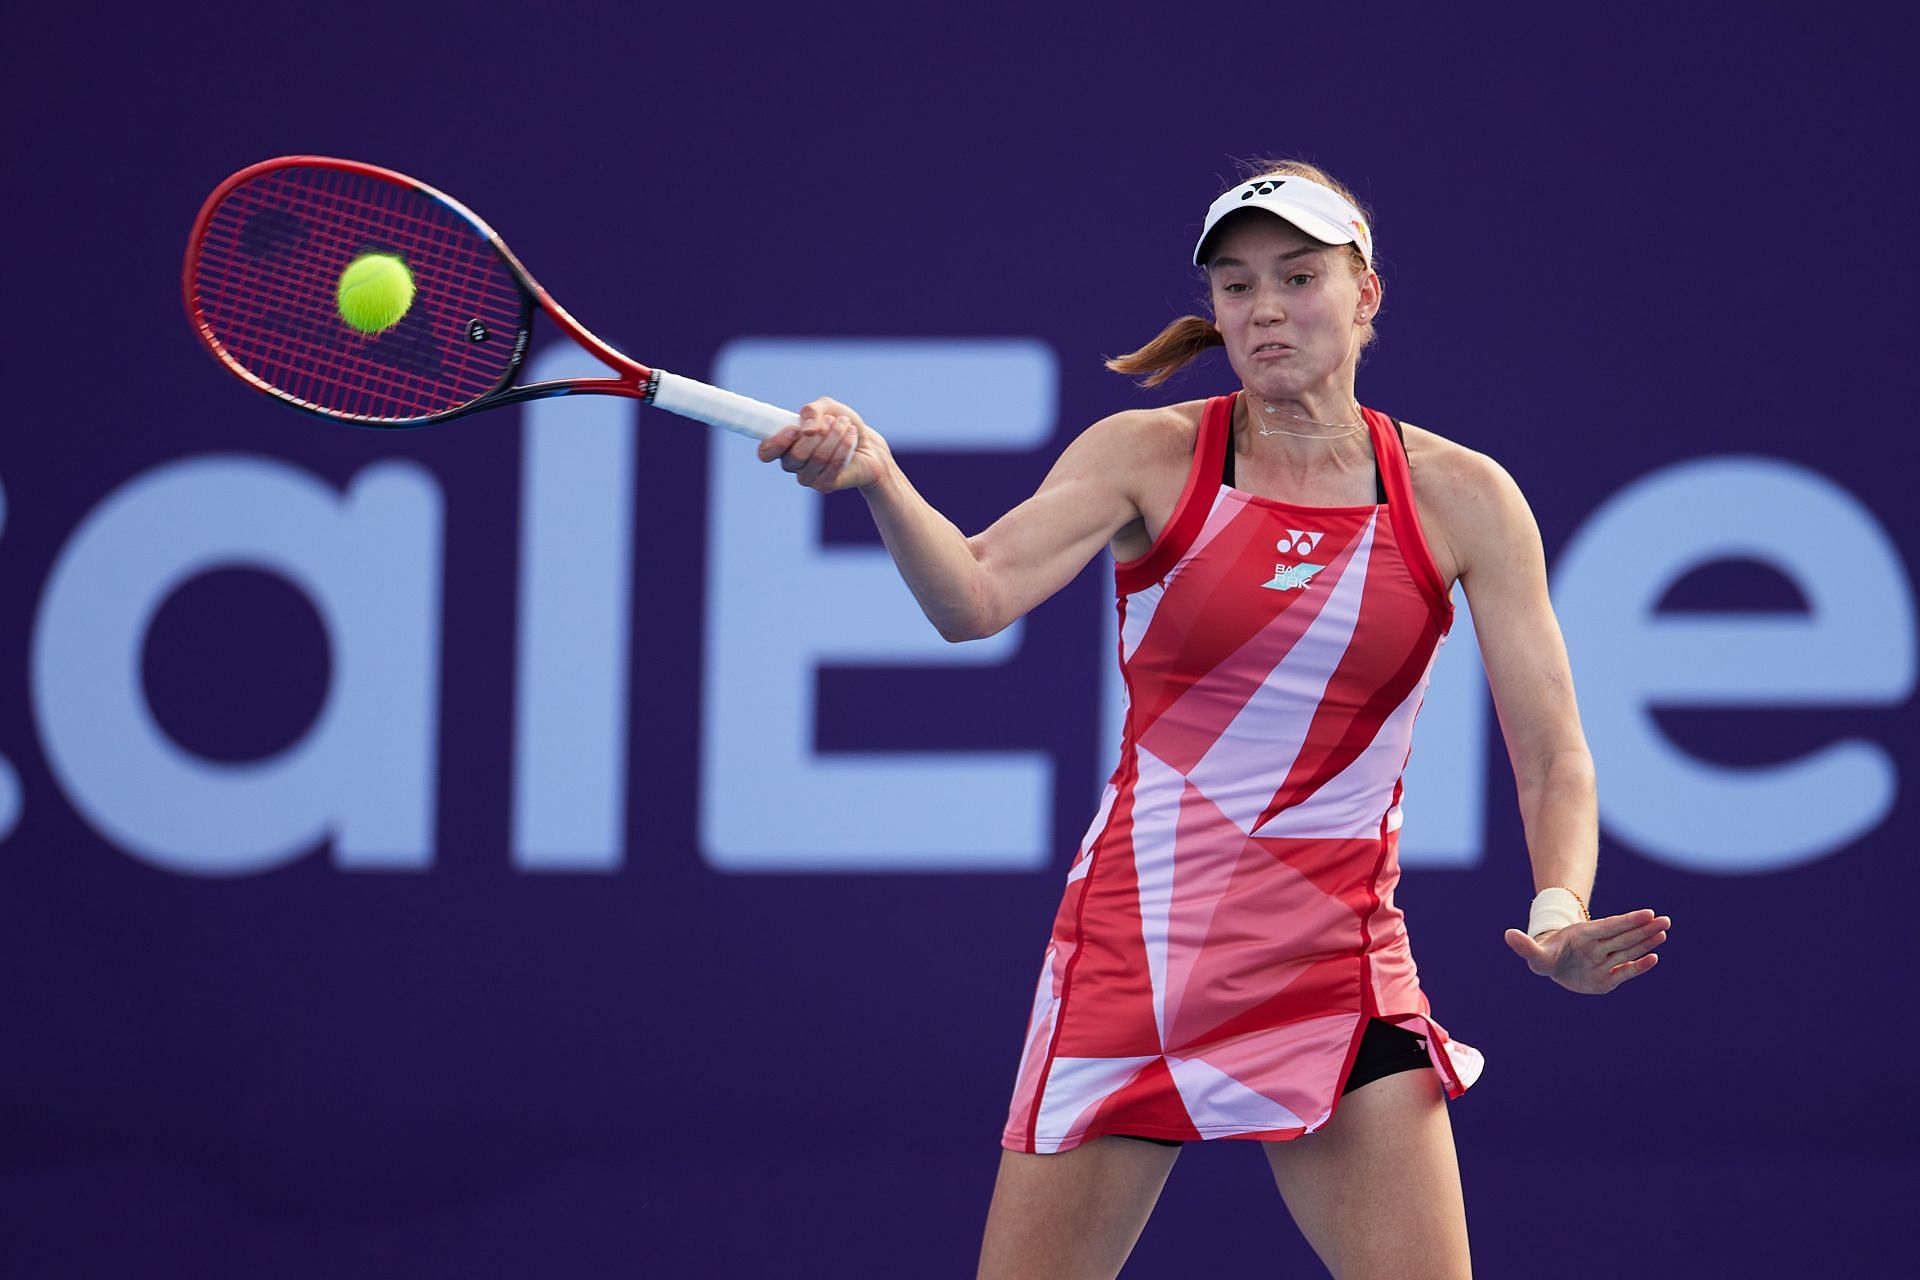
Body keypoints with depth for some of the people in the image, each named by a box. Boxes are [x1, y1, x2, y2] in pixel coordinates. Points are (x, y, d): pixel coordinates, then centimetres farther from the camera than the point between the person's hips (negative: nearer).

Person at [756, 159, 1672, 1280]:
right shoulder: (1151, 459, -1)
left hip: (1338, 967, 0)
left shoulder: (1462, 498, 2)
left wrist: (1561, 913, -17)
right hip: (1135, 947, 0)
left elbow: (1554, 755, 2)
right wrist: (874, 475, -36)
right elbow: (974, 597, -17)